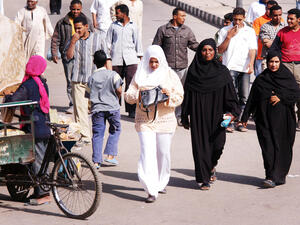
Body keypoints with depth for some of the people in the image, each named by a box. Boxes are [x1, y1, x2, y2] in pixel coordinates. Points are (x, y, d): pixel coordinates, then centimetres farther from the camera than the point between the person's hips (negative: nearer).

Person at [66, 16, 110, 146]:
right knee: (80, 108, -3)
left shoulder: (98, 38, 8)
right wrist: (73, 42, -9)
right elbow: (68, 57, 2)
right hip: (78, 80, 2)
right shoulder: (73, 40, 13)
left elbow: (106, 57, 8)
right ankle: (84, 136, 4)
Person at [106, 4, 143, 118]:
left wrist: (141, 57, 9)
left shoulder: (133, 26, 9)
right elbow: (108, 42, 14)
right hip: (116, 59, 1)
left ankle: (132, 110, -5)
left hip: (130, 59, -1)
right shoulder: (113, 26, 11)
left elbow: (137, 42, 12)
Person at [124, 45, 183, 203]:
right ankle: (151, 191, -16)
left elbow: (179, 97, 2)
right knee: (147, 153, -11)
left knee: (163, 153, 7)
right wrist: (139, 95, -16)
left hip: (165, 119, 1)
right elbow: (129, 95, 5)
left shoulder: (170, 75, 5)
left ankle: (161, 183, 31)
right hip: (144, 120, -1)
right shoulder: (139, 75, 7)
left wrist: (168, 95, -18)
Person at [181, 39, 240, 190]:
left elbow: (230, 93, 1)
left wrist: (232, 112, -12)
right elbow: (187, 95, 6)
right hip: (198, 115, 0)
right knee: (200, 145, -3)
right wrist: (185, 118, 5)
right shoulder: (193, 71, 3)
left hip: (216, 115, 0)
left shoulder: (222, 71, 2)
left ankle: (211, 166, 31)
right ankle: (204, 179, 5)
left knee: (217, 143, -2)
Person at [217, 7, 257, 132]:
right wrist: (229, 36, -6)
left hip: (244, 68, 2)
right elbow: (220, 50, 5)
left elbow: (252, 49, 4)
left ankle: (240, 122, 7)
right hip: (230, 67, -2)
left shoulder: (250, 31, 12)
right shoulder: (225, 31, 8)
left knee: (244, 97, 0)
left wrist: (251, 64, -12)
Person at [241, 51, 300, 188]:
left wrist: (281, 98, -13)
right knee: (268, 147, -6)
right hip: (265, 119, 1)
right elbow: (252, 99, 9)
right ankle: (272, 176, -2)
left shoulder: (287, 77, 5)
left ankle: (275, 177, -7)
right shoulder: (260, 80, 9)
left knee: (281, 147, -6)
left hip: (283, 119, -1)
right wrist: (245, 117, 6)